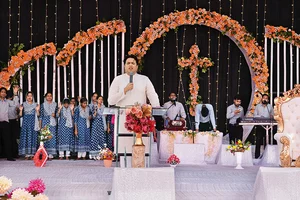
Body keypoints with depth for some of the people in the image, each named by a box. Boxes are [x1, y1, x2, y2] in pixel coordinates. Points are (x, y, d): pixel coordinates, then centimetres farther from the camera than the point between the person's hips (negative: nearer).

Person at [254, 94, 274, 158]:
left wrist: (271, 116, -9)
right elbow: (254, 115, 4)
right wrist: (260, 116, -14)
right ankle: (257, 155, -3)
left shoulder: (270, 106, 14)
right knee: (258, 140, -6)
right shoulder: (258, 106, 8)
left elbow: (272, 114, 14)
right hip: (259, 125, -2)